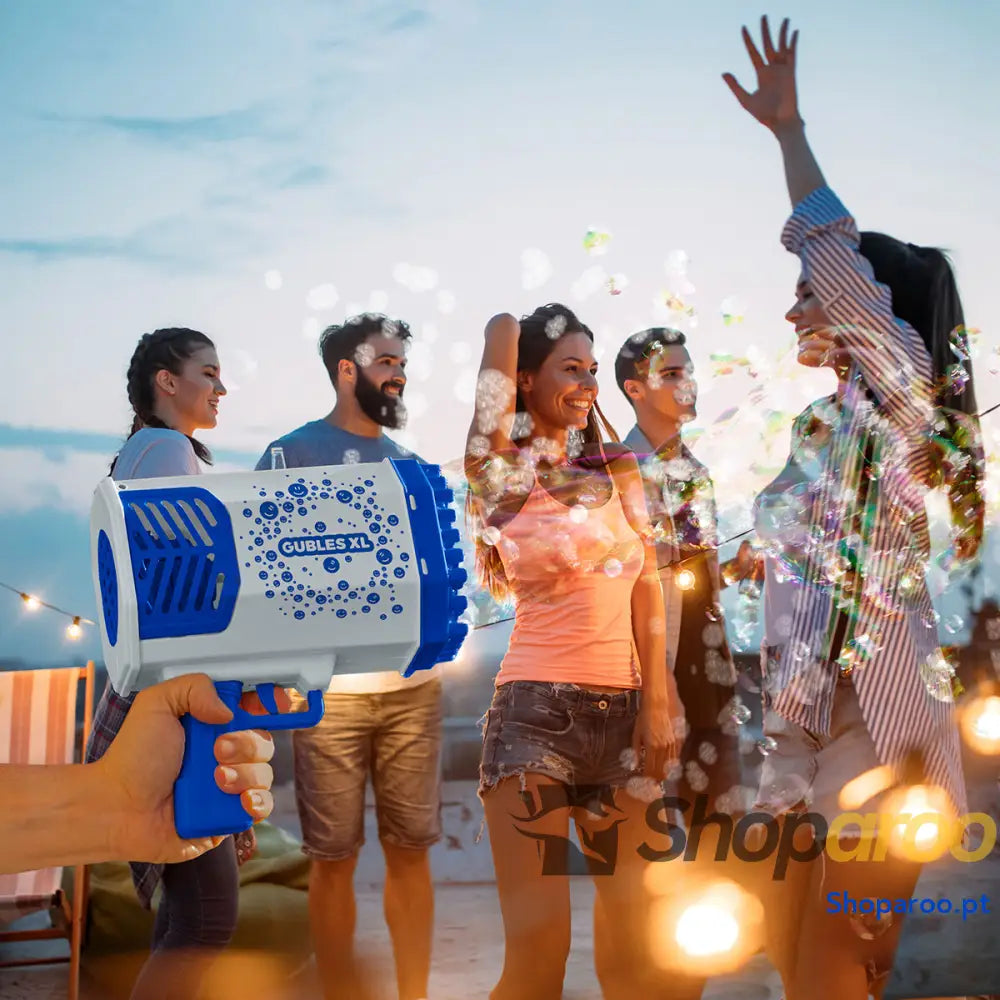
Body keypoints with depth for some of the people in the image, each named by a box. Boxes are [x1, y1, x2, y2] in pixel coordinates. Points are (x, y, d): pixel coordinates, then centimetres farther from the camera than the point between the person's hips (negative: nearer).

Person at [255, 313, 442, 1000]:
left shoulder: (409, 466, 16)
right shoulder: (294, 452, 2)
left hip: (414, 685, 4)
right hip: (330, 688, -4)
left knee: (412, 847, 7)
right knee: (336, 855, 1)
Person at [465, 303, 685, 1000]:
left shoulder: (616, 471, 14)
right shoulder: (503, 470, 0)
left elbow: (647, 588, 8)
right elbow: (504, 331, -5)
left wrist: (659, 699, 2)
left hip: (624, 711, 5)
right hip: (537, 709, -5)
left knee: (625, 924, 9)